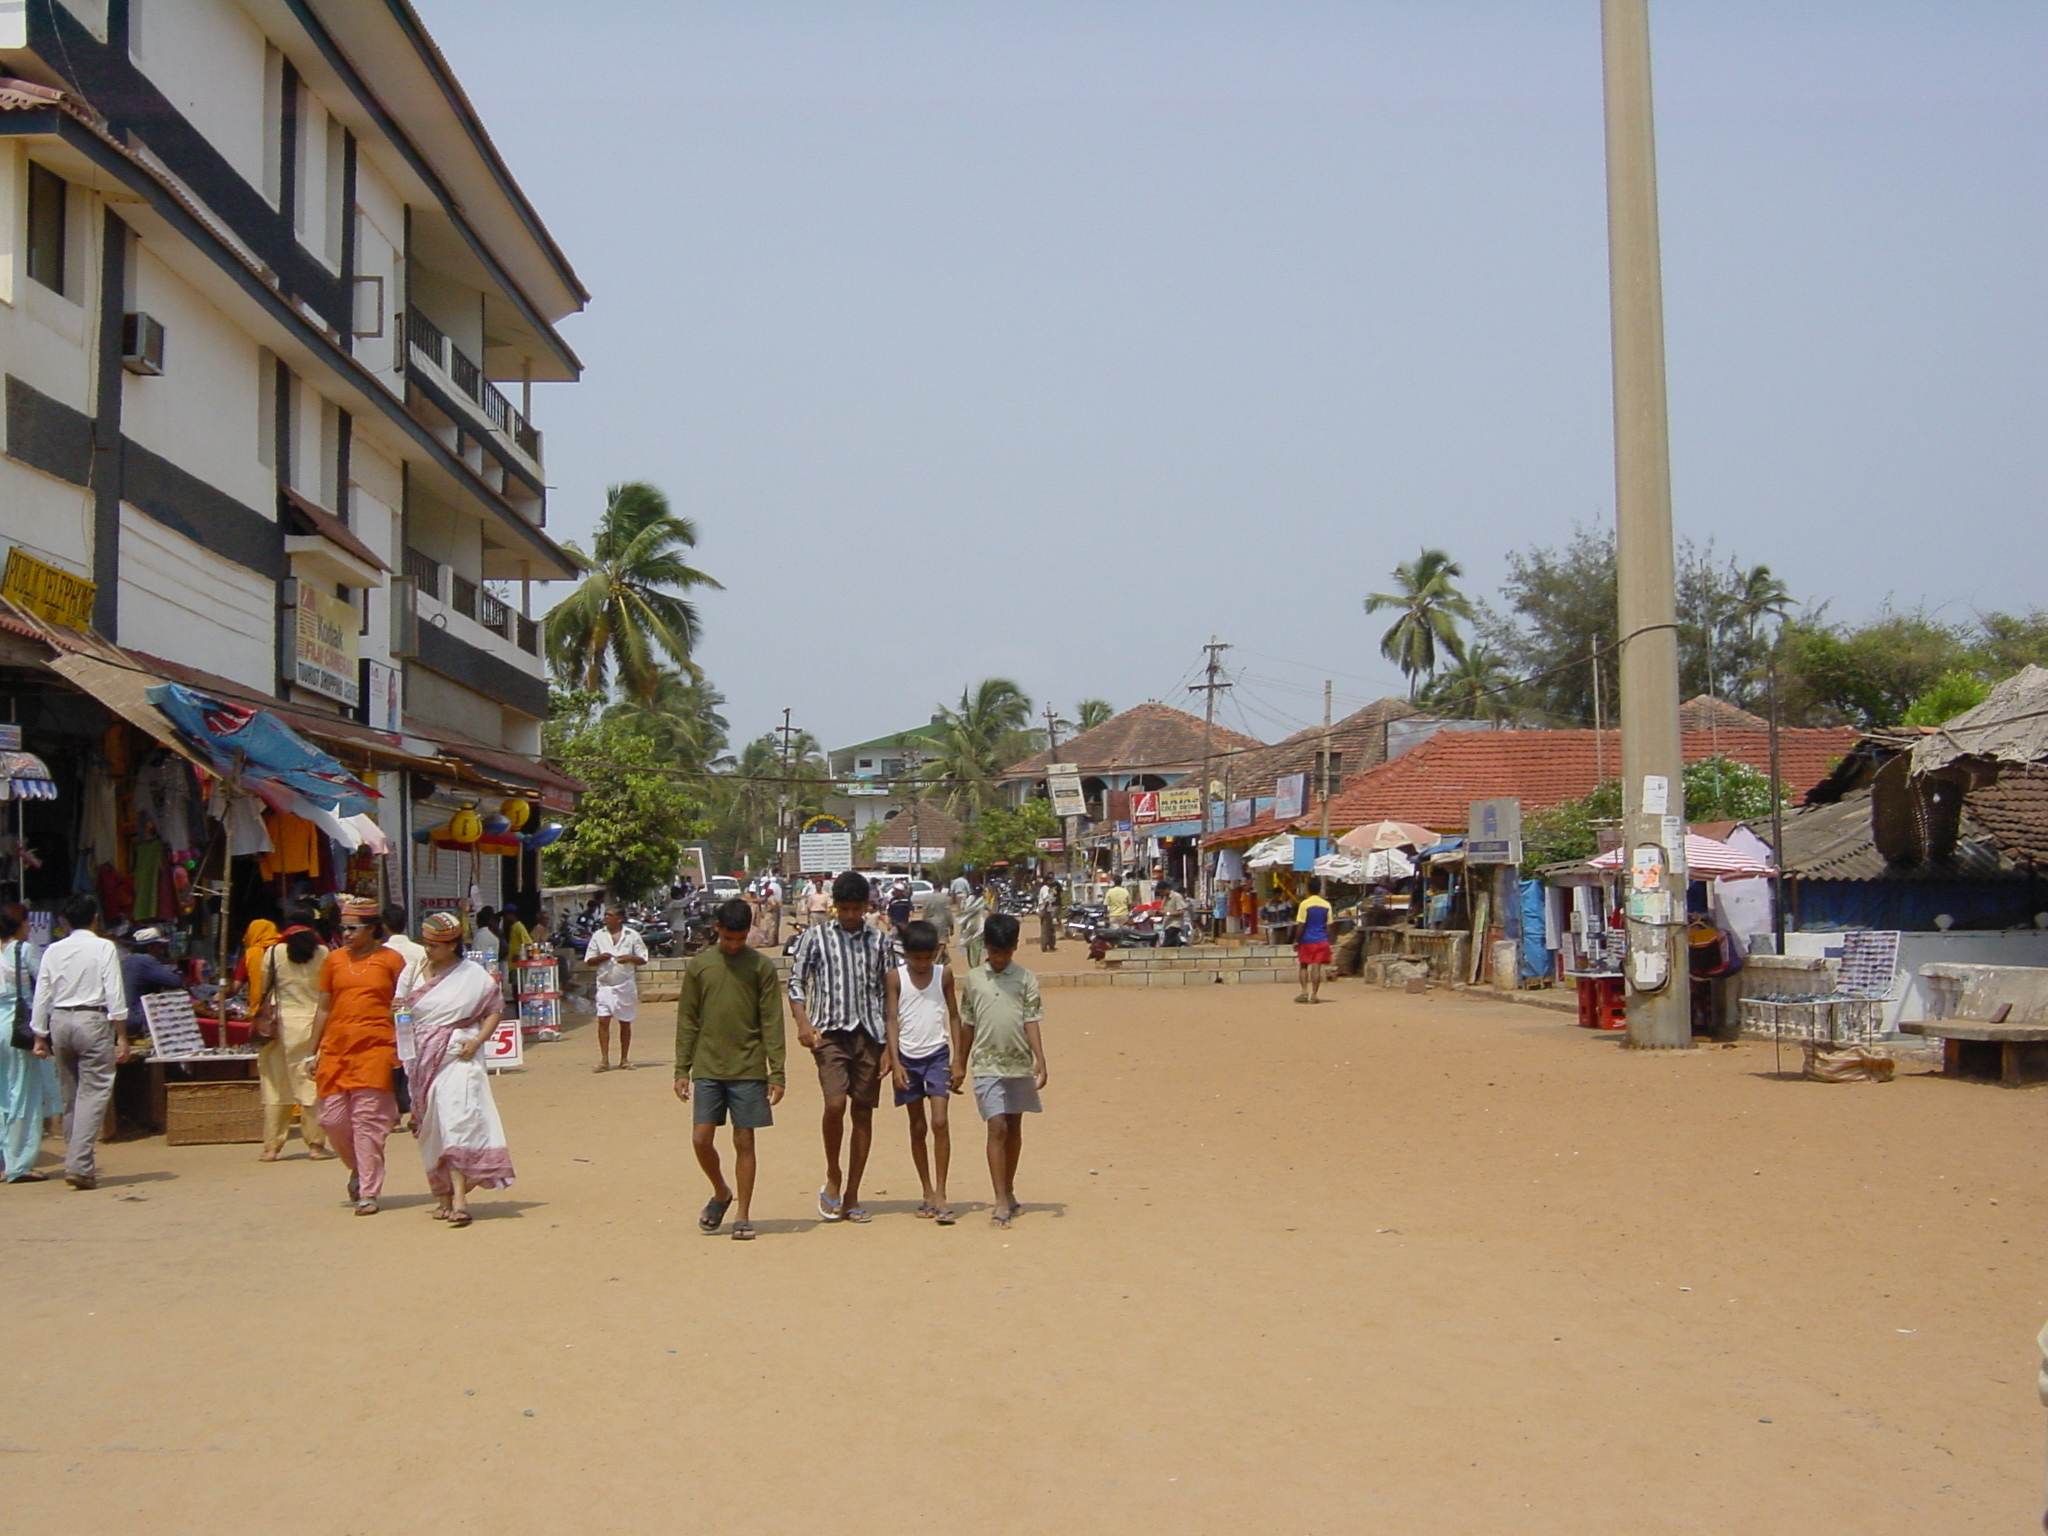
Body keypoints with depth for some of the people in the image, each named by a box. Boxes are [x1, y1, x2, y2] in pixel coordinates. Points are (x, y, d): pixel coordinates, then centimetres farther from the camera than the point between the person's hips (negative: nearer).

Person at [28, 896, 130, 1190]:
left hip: (59, 1022, 5)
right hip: (92, 1020, -5)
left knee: (70, 1095, 14)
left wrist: (40, 1036, 15)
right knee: (93, 1093, -6)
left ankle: (78, 1161, 23)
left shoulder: (53, 951, 8)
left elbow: (42, 996, 8)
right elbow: (115, 995, -8)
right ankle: (79, 1165, -17)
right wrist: (121, 1036, -5)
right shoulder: (103, 948, -3)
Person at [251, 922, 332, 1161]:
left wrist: (257, 1018, 18)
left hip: (280, 1023, 1)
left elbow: (261, 988, 5)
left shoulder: (273, 952, 0)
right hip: (314, 1024, -1)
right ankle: (316, 1144, 3)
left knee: (276, 1087, 7)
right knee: (313, 1086, 2)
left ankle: (271, 1147, 9)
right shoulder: (323, 953, -1)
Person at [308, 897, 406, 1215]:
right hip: (336, 1048, 4)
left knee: (368, 1120, -6)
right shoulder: (334, 959, 10)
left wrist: (404, 1051, 0)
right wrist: (313, 1052, 13)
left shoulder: (391, 959, 2)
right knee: (333, 1118, 2)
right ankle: (357, 1168, 29)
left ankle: (368, 1193, 1)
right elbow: (323, 1008, 15)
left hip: (376, 1048, -4)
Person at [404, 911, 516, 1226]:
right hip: (423, 1060, 5)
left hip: (457, 1058, -5)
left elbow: (495, 1010, 3)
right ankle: (443, 1194, 16)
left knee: (456, 1122, -16)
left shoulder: (474, 976, -2)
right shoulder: (416, 972, 9)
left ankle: (459, 1197, -21)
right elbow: (403, 1012, 17)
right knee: (431, 1130, 7)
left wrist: (477, 1040, -10)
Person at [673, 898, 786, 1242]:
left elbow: (772, 1022, -1)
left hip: (749, 1070, -2)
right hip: (707, 1069, 2)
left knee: (744, 1141, 1)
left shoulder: (761, 966, 0)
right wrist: (682, 1069, 4)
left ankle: (743, 1216, 11)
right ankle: (721, 1194, 25)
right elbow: (687, 1020, 8)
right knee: (701, 1139, -2)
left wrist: (777, 1072, -5)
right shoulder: (699, 965, 5)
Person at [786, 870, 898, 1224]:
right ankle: (832, 1176, 5)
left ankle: (851, 1195, 12)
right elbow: (796, 982, 2)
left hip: (869, 1034, 3)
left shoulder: (880, 942, 11)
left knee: (863, 1112, 4)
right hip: (830, 1031, -3)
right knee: (835, 1104, -18)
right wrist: (803, 1022, -13)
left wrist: (891, 1040, 6)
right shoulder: (815, 937, 6)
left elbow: (889, 992, 13)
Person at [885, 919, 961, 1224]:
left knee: (940, 1122, -12)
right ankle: (927, 1192, 19)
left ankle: (940, 1193, -7)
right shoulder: (895, 977, -3)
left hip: (937, 1054, 0)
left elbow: (954, 1016, 6)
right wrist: (895, 1061, -12)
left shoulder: (944, 975, 1)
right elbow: (892, 1019, -5)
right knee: (917, 1126, 8)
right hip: (907, 1057, 0)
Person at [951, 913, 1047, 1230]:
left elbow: (1031, 1022, -3)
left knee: (1014, 1128, 11)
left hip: (1020, 1064, 1)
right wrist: (960, 1064, 14)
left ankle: (1009, 1192, 25)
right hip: (987, 1065, -1)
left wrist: (1040, 1061, -13)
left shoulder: (1026, 979, 1)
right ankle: (1001, 1201, -9)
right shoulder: (974, 978, 5)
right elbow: (967, 1024, 11)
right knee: (997, 1128, -8)